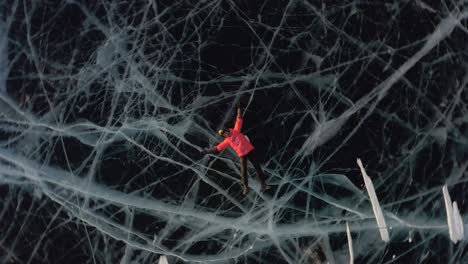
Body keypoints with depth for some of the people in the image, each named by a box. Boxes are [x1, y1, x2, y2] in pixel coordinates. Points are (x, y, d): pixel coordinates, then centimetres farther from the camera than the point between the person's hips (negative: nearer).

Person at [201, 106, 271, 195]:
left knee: (257, 166, -3)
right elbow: (218, 148, 6)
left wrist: (239, 112, -6)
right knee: (243, 171, -7)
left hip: (249, 150, -1)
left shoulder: (236, 131, 4)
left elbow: (239, 122, 1)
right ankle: (245, 187, 3)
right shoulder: (227, 141, 6)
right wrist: (208, 151, 3)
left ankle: (263, 184, 0)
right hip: (242, 155, 1)